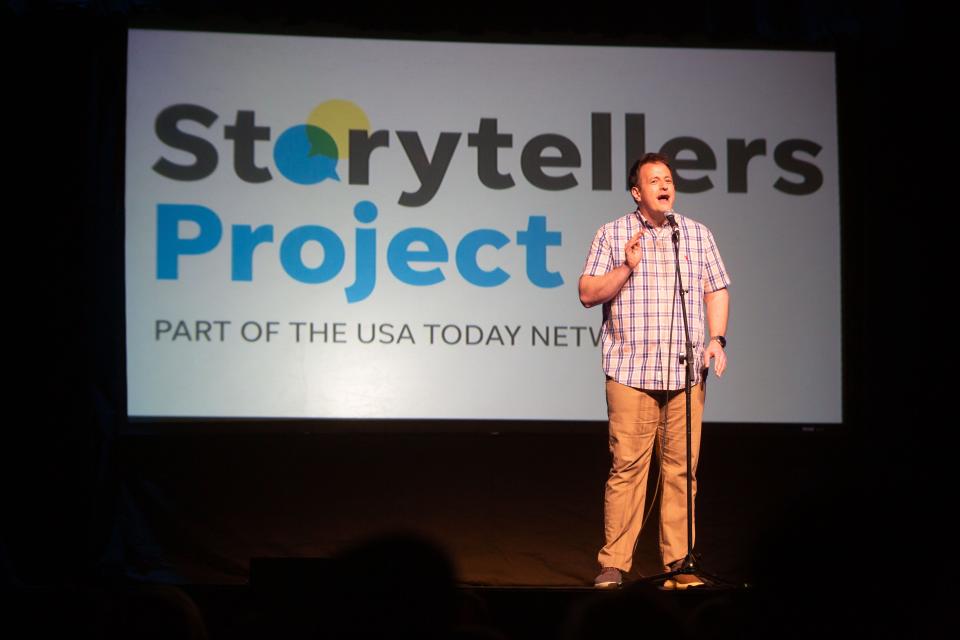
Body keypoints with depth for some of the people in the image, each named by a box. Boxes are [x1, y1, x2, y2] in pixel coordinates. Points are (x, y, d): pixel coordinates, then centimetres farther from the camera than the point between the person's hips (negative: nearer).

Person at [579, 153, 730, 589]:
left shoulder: (698, 235, 15)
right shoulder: (612, 235, 7)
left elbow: (717, 290, 15)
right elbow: (588, 294, 4)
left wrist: (717, 338, 1)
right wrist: (627, 268, -10)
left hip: (686, 372, 2)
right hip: (631, 370, -2)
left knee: (681, 466, 0)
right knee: (627, 466, -6)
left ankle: (678, 561, 6)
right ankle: (613, 564, -2)